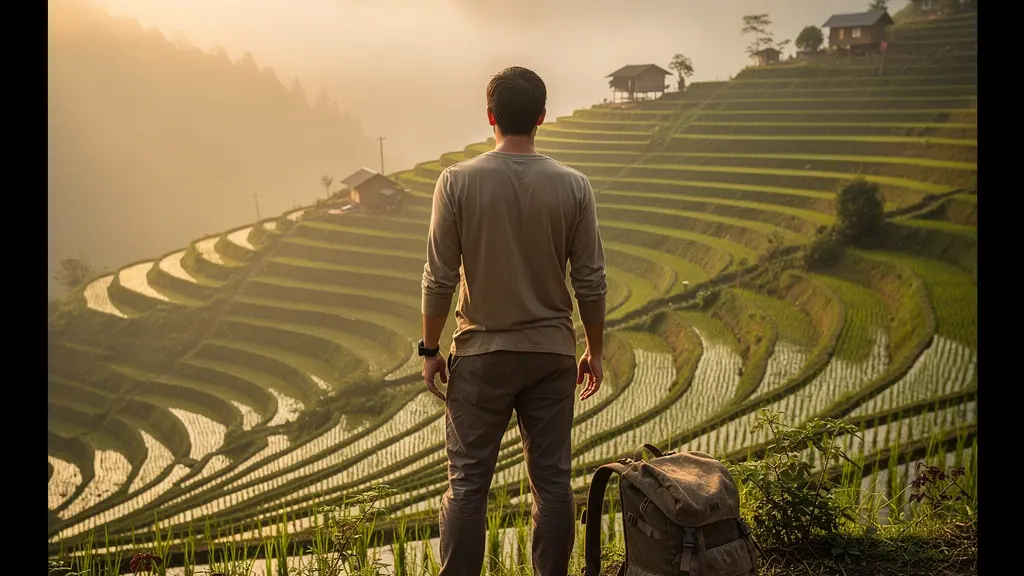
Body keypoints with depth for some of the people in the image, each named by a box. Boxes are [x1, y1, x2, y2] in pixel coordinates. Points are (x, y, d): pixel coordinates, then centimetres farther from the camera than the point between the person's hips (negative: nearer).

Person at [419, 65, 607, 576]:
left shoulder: (458, 181, -9)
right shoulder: (573, 187, -4)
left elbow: (439, 278, -8)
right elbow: (591, 283, -1)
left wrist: (430, 349, 3)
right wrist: (594, 351, 11)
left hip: (481, 354, -1)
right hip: (551, 353, 2)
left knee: (467, 481, 7)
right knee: (552, 479, 11)